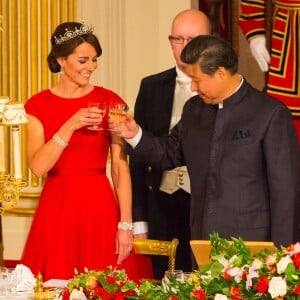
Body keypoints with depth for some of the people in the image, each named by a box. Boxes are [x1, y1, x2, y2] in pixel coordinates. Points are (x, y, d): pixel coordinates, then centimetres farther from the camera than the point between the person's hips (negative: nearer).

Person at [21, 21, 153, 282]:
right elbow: (38, 166, -9)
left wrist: (126, 225, -8)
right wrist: (70, 126, -19)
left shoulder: (110, 102, 2)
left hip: (100, 206, 0)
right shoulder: (39, 105, 3)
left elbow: (121, 167, -1)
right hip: (57, 208, 0)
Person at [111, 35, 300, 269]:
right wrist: (135, 135, 4)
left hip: (250, 243, -5)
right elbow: (171, 154, 23)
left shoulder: (272, 114, -8)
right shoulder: (194, 109, 11)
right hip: (202, 241, 6)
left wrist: (280, 253, -10)